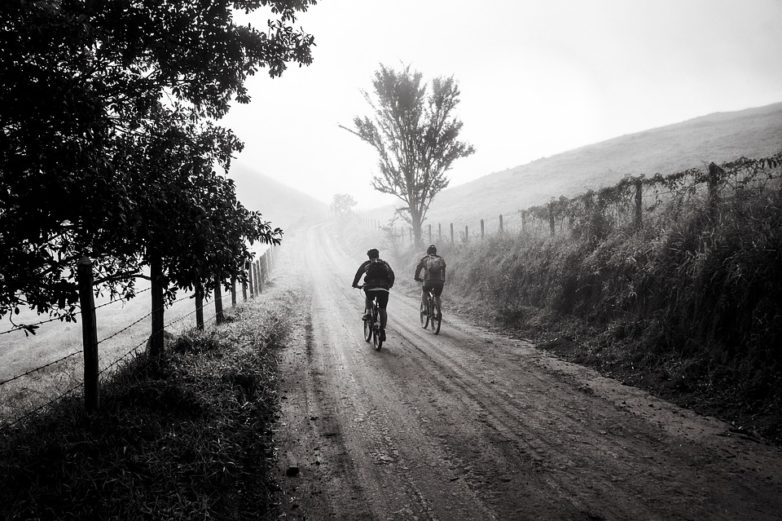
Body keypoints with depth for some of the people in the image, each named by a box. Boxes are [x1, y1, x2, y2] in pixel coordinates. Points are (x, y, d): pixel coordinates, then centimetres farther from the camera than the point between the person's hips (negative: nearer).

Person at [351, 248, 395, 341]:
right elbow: (392, 274, 23)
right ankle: (382, 331, 0)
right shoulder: (384, 263, 23)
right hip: (384, 289, 1)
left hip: (370, 288, -1)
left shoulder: (366, 264, 18)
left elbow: (358, 273, 14)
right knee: (382, 310, 9)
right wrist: (390, 284, 37)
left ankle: (367, 312, 10)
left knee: (368, 299, 33)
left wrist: (355, 284, 24)